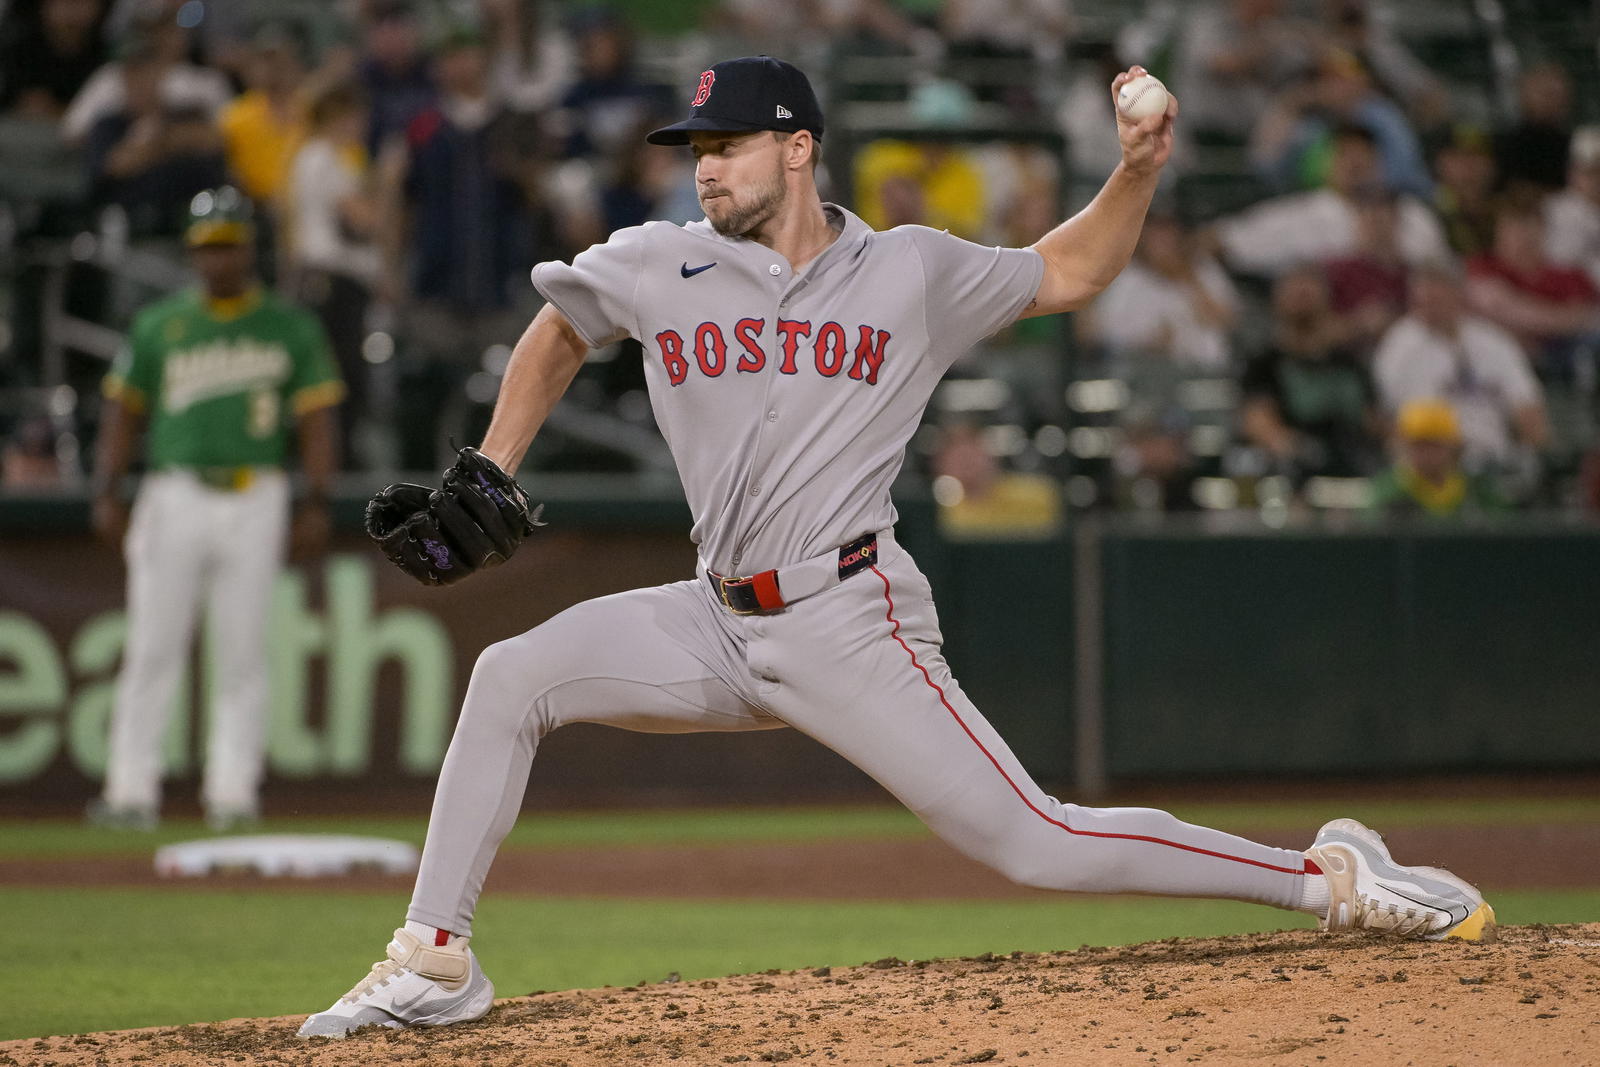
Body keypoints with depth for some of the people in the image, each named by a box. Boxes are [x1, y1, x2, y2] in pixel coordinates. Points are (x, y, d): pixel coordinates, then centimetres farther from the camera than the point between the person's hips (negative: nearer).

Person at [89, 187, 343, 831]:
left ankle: (231, 790, 2)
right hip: (174, 494, 0)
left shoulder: (290, 329, 8)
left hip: (255, 502, 0)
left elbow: (317, 416, 6)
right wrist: (107, 493, -2)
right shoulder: (159, 326, 10)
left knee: (243, 651, -1)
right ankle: (131, 790, -2)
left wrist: (317, 502, -5)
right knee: (152, 647, -4)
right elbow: (123, 411, 10)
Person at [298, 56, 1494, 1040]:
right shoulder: (657, 266, 4)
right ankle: (438, 960, -6)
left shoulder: (911, 271, 2)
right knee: (513, 676, -13)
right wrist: (486, 471, 14)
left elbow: (1070, 272, 14)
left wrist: (1141, 170, -2)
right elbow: (557, 333, 23)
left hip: (852, 625, -4)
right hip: (719, 622, 4)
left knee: (1035, 844, -12)